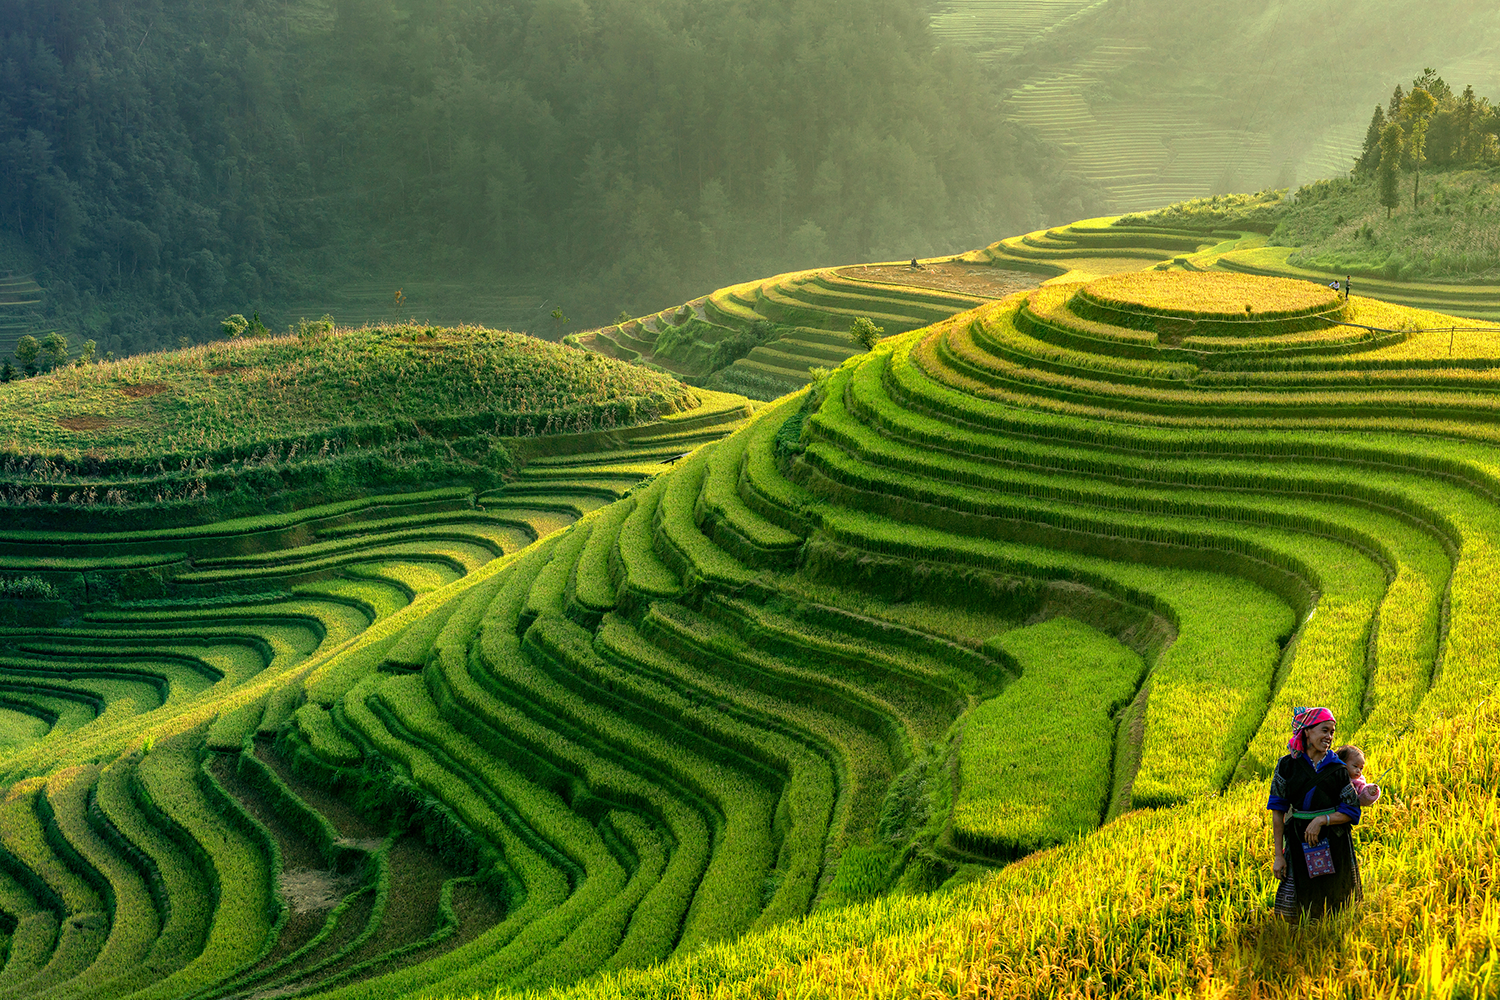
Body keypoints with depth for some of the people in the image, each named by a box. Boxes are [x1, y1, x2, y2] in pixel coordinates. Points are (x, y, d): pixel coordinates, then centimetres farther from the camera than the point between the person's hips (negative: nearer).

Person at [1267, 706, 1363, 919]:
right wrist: (1278, 855, -2)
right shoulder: (1288, 765, 0)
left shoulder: (1337, 769, 0)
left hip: (1334, 845, 0)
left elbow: (1352, 812, 0)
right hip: (1299, 844, 0)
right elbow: (1278, 811, 1)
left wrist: (1323, 819, -17)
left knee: (1334, 907, 6)